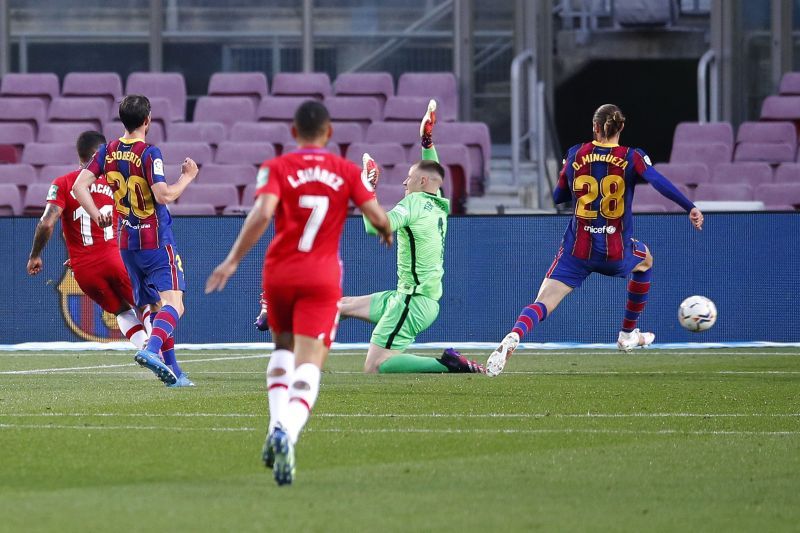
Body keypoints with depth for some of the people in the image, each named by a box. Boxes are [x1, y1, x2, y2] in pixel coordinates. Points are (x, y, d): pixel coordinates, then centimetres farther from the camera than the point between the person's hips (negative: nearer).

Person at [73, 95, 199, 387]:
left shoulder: (108, 151, 4)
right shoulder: (149, 153, -15)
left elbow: (79, 186, -1)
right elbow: (163, 195, -22)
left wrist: (96, 215, 1)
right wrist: (187, 176, -8)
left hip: (127, 242, 7)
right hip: (156, 240, -7)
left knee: (152, 306, 14)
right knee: (173, 304, -12)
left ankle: (173, 371, 14)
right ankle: (151, 349, -38)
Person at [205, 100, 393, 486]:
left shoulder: (276, 168, -1)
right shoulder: (348, 171, 3)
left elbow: (262, 213, -16)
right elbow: (376, 216, -1)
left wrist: (233, 260, -13)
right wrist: (387, 232, 22)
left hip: (279, 273, 1)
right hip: (322, 279, -1)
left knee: (283, 349, 25)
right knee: (308, 366, -8)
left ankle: (277, 424, 6)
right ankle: (288, 433, -34)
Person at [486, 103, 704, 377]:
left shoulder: (576, 154, 3)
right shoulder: (632, 158, -4)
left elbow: (558, 196, 12)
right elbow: (659, 182, -20)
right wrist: (690, 208, -20)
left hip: (577, 251, 0)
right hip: (616, 255, 0)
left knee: (542, 303, -6)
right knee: (645, 260, 36)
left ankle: (514, 336, -40)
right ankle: (628, 334, 41)